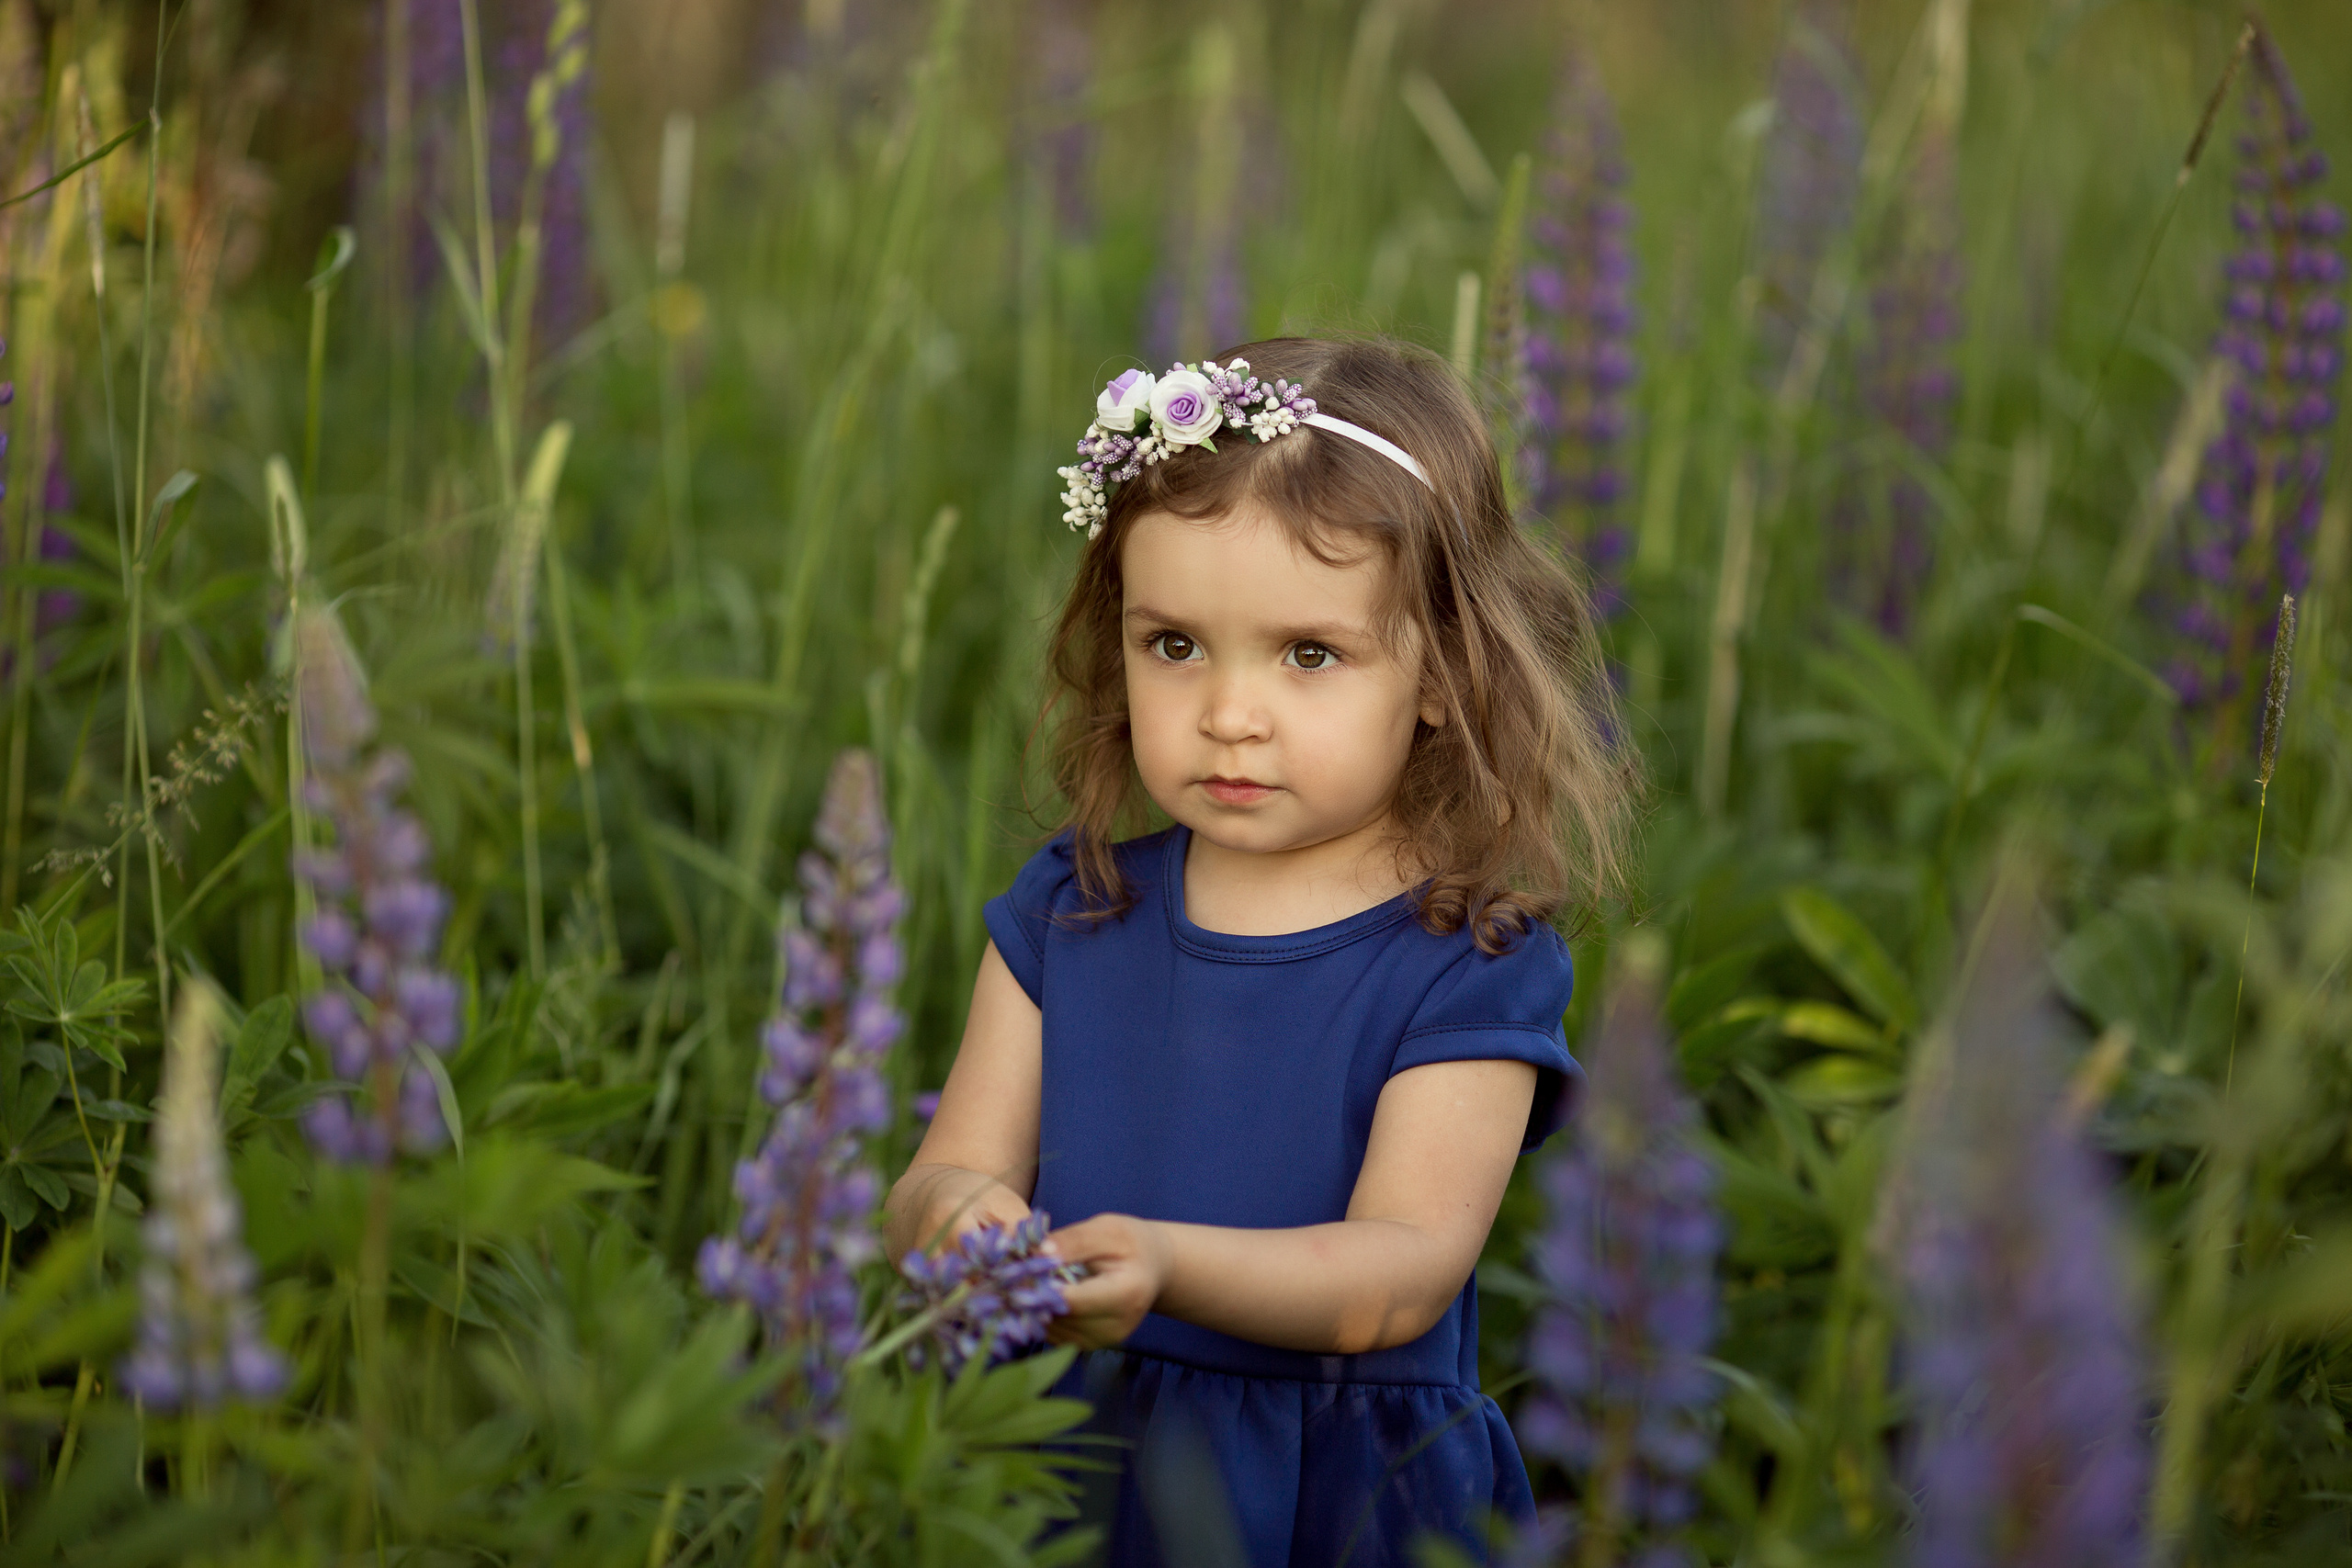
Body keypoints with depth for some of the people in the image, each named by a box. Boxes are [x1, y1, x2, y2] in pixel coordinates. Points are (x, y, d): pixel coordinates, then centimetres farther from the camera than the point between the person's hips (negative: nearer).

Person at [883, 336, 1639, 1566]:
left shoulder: (1471, 965, -5)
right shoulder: (1068, 913, 7)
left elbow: (1406, 1270, -15)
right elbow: (937, 1180, 3)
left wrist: (1168, 1264, -31)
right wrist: (955, 1215, -21)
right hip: (1070, 1457, 5)